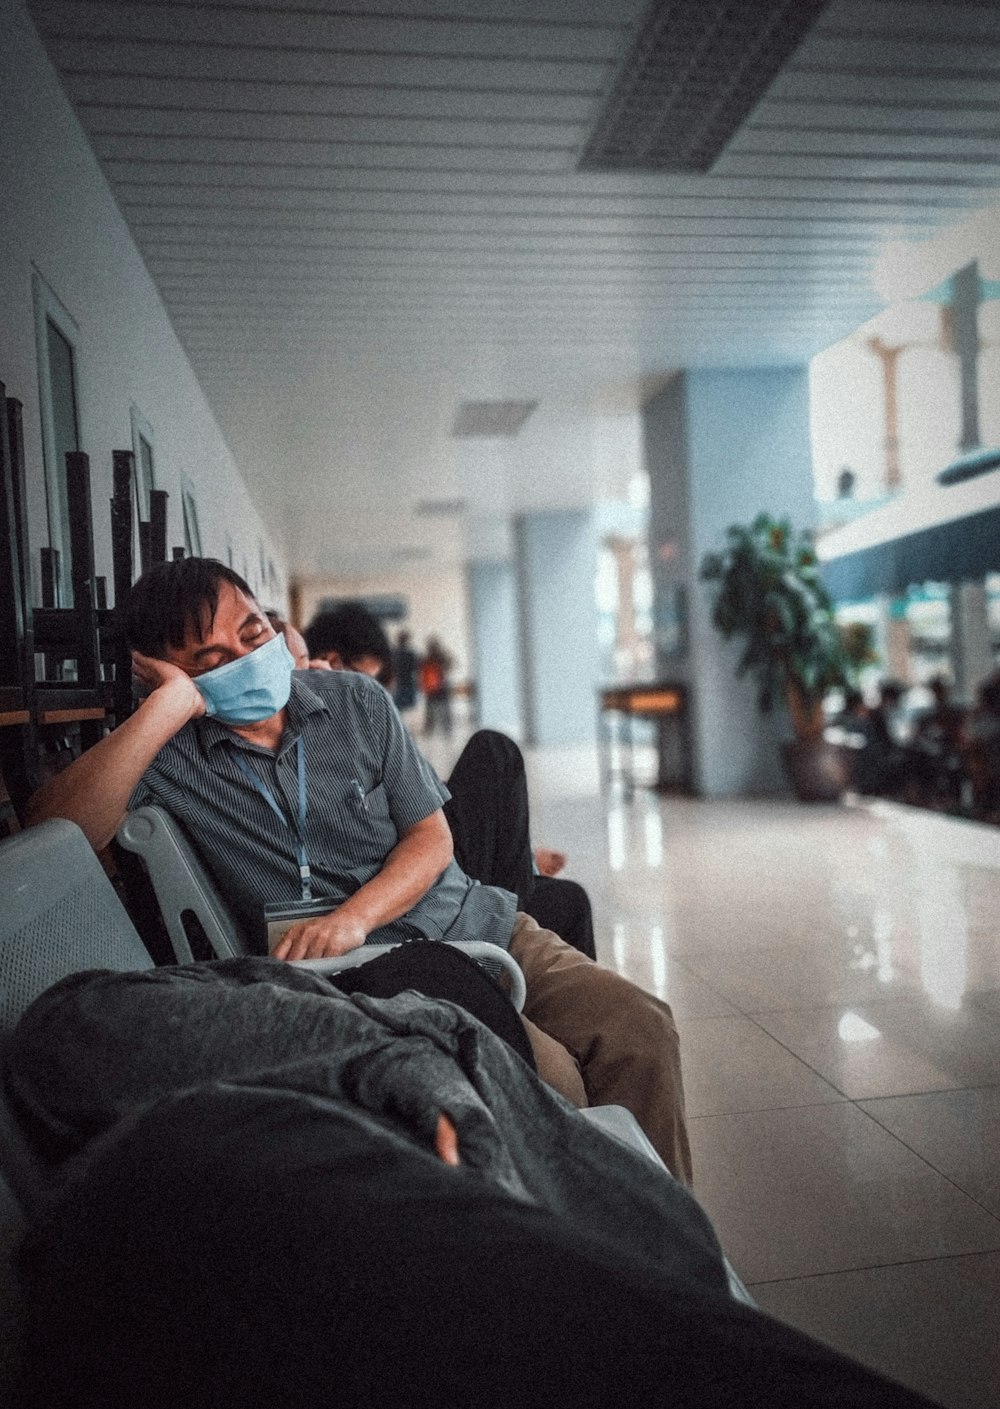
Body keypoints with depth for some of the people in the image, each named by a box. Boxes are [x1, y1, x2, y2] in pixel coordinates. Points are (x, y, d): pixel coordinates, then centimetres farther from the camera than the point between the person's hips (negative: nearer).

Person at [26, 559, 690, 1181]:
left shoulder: (355, 700, 5)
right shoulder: (166, 754, -3)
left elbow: (432, 836, 3)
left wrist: (354, 917, -16)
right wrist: (169, 704, -23)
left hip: (476, 925, 4)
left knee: (640, 1029, -14)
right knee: (547, 1077, -27)